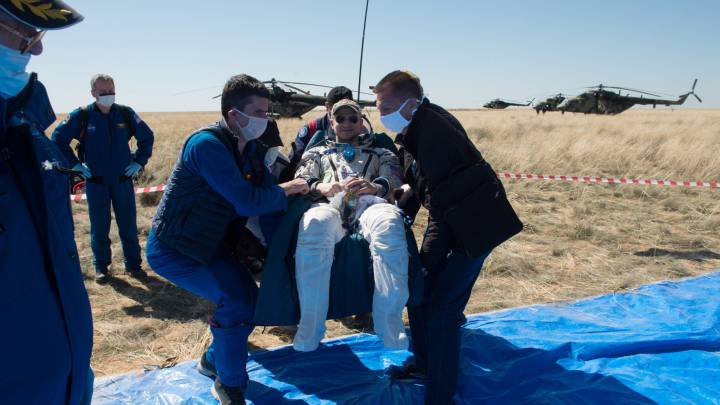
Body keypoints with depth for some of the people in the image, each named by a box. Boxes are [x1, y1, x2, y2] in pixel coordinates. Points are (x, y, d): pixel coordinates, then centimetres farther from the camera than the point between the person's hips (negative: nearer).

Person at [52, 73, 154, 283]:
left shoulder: (126, 114, -2)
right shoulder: (82, 116, -6)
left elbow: (147, 136, 9)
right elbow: (58, 138, 2)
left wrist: (139, 162, 4)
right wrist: (75, 164, -1)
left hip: (123, 179, 1)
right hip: (95, 181, -1)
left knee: (129, 226, 6)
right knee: (99, 227, 6)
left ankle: (133, 264, 18)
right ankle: (101, 267, 20)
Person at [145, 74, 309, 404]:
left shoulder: (249, 148, 2)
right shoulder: (207, 144, -26)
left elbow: (267, 195, 5)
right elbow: (247, 201, -33)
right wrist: (285, 191, -16)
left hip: (209, 244, 9)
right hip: (173, 249, -9)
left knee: (248, 299, 10)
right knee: (236, 300, -22)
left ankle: (214, 360, 35)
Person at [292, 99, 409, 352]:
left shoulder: (380, 153, 34)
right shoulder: (317, 153, 36)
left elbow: (395, 178, 13)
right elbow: (300, 181, 18)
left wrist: (374, 186, -11)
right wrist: (320, 187, -7)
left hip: (369, 203, 0)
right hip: (329, 205, 0)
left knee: (390, 223, -39)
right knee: (313, 226, -39)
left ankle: (389, 321, -35)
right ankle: (310, 324, -33)